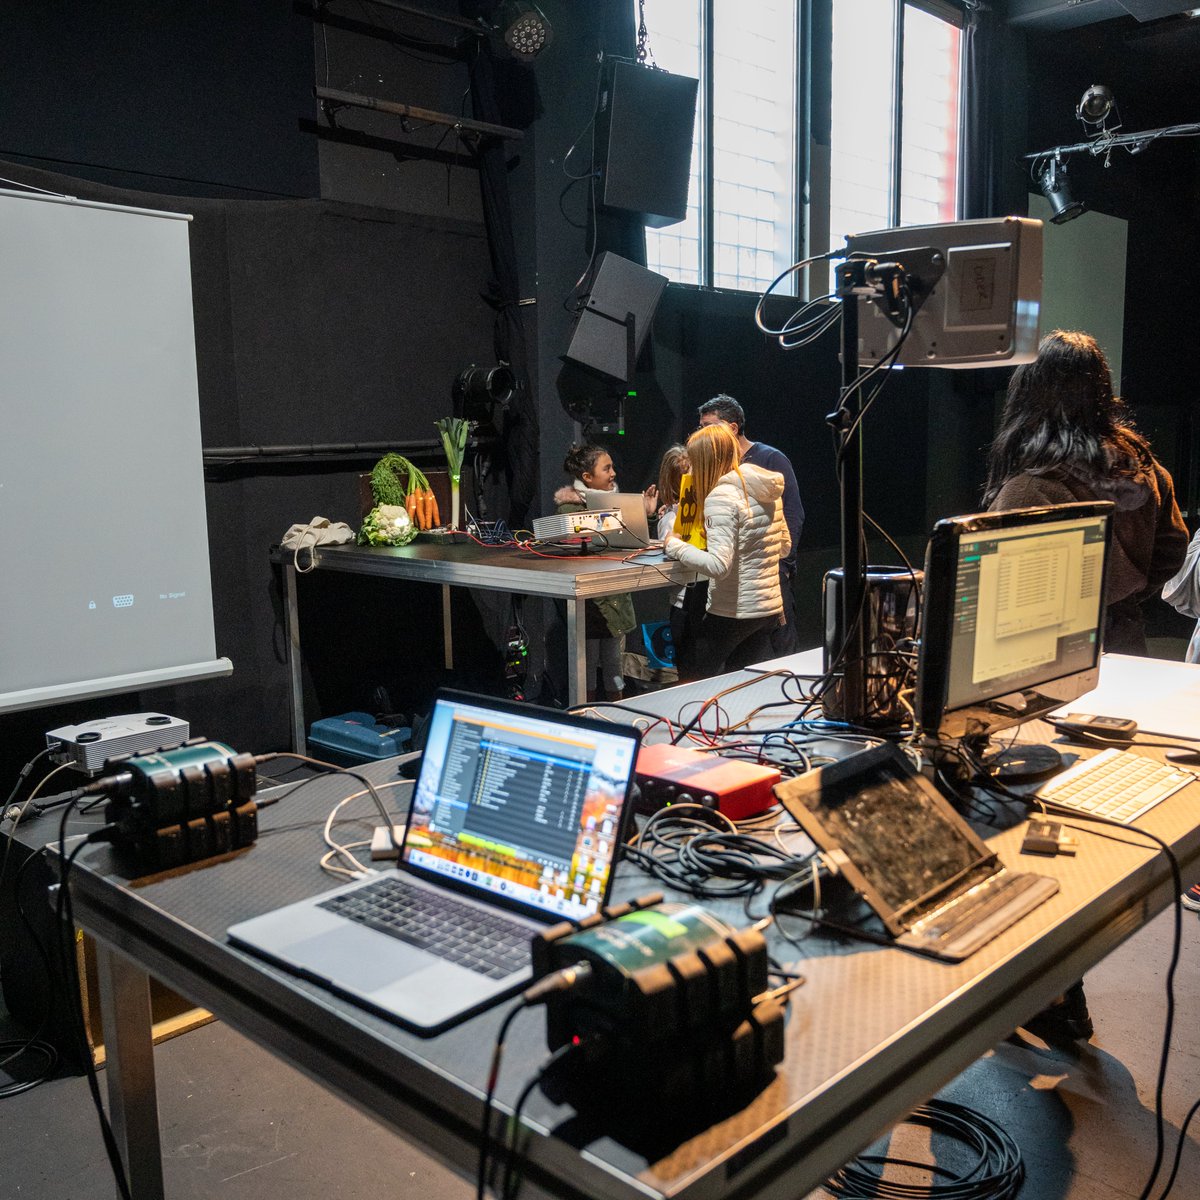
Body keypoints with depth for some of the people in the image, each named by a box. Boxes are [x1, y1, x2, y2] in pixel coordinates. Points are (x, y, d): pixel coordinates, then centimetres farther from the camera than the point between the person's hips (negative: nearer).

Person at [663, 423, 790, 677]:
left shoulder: (721, 496, -18)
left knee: (689, 680, 8)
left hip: (733, 613, -8)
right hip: (771, 607, 8)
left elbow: (718, 565, -27)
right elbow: (785, 546, 19)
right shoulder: (767, 490, 8)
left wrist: (675, 546, -15)